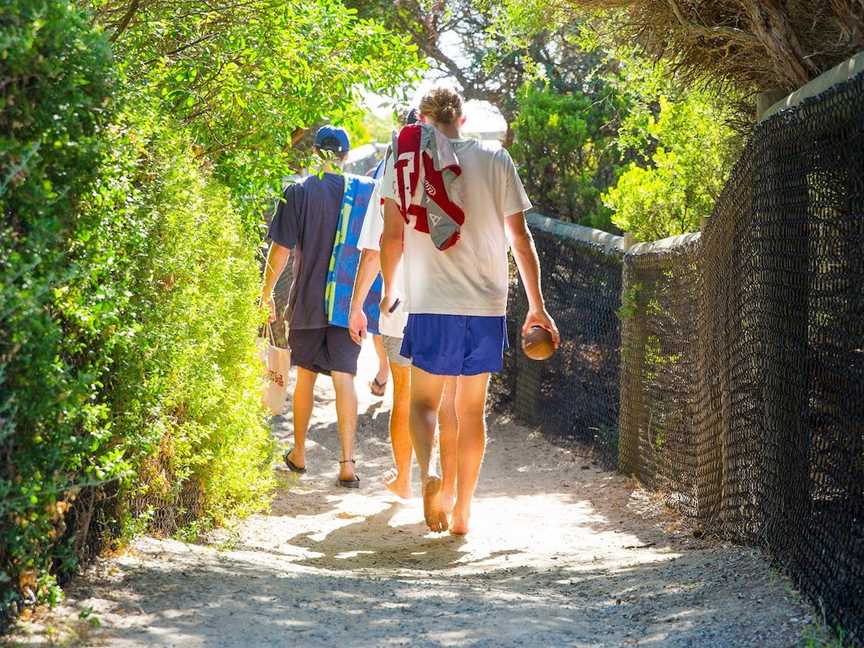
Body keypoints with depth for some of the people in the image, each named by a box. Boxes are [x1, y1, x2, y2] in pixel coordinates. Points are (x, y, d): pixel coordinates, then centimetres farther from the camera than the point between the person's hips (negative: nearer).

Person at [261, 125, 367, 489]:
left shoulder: (298, 193, -6)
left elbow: (281, 250, -7)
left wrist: (267, 291, 5)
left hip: (308, 301, -1)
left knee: (306, 375, 13)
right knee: (344, 378, -1)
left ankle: (299, 453, 26)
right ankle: (347, 462, -8)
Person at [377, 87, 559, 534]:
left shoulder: (406, 159, 1)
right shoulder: (495, 159, 4)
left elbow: (392, 235, -3)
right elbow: (520, 237, 4)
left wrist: (388, 291, 14)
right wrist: (537, 307, 9)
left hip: (431, 304, -1)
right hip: (488, 305, 2)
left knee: (423, 400, 10)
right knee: (472, 410, 11)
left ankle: (428, 474, -18)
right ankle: (462, 512, 14)